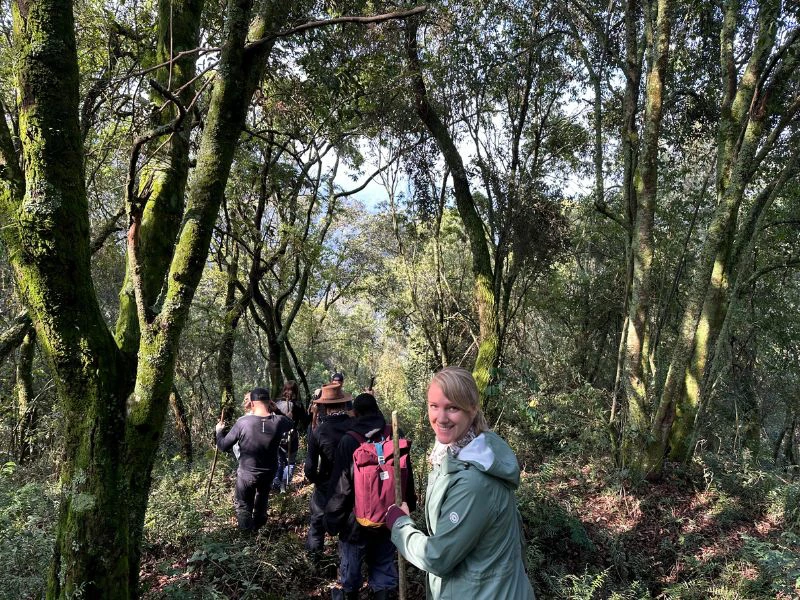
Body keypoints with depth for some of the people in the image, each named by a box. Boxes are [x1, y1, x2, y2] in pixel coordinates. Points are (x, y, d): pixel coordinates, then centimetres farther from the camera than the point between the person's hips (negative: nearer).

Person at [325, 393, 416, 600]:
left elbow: (340, 486, -15)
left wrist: (332, 519, -5)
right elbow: (407, 477, 4)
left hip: (356, 521, -3)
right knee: (384, 572, 17)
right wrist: (408, 505, 16)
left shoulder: (349, 441, -16)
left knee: (349, 575, 16)